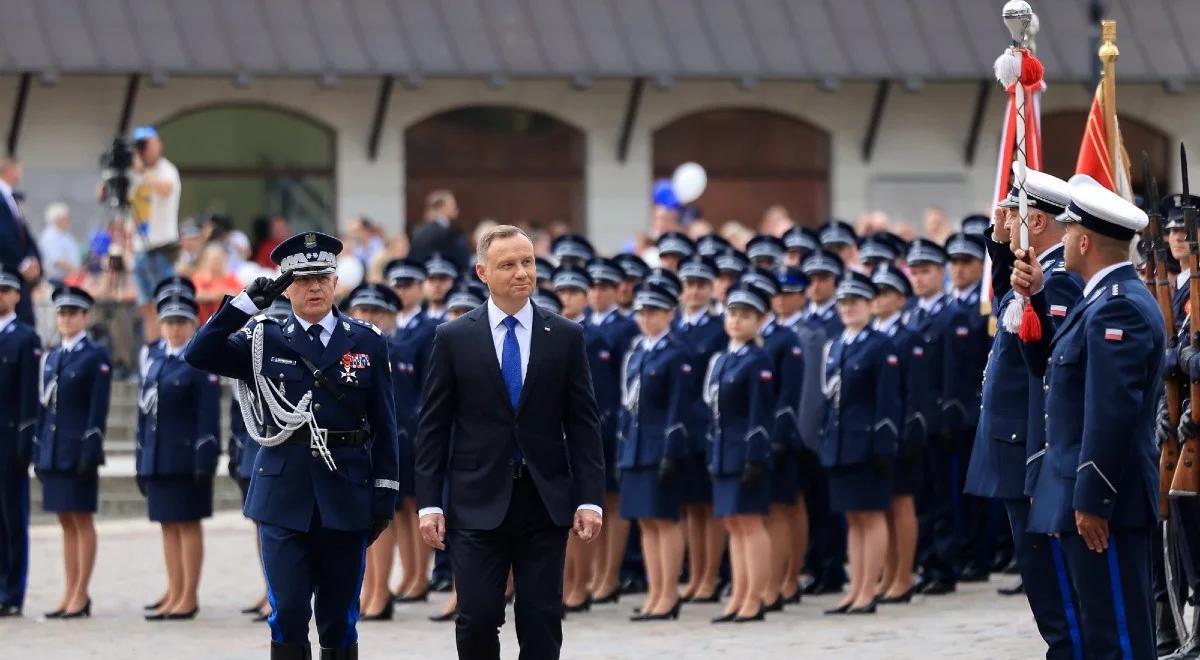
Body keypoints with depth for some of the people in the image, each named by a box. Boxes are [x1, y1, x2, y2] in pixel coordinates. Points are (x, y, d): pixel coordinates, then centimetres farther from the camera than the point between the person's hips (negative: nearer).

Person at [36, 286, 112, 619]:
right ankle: (70, 592, 13)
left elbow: (98, 409, -10)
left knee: (82, 520, -3)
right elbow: (44, 407, 16)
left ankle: (81, 595, 0)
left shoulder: (96, 357, -4)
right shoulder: (50, 358, 15)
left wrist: (89, 453, -15)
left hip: (79, 450, -6)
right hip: (53, 451, 6)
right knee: (66, 522, 9)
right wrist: (39, 453, 12)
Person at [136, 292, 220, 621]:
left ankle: (189, 598, 1)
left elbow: (208, 418, -11)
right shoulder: (153, 365, 15)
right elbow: (144, 415, 16)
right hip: (157, 459, 7)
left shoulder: (202, 365, -5)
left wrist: (204, 462, -17)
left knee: (188, 524, -2)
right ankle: (174, 595, 13)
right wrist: (141, 463, 12)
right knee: (168, 525, 9)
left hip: (187, 459, -6)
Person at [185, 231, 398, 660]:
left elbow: (383, 425, 5)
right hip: (284, 495, 0)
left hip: (345, 496, 0)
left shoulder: (367, 343, 6)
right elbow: (198, 355, -9)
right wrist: (248, 303, -15)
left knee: (339, 618, 6)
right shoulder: (264, 342, 5)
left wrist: (385, 494, 1)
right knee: (288, 614, -4)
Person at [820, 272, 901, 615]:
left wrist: (884, 446, -16)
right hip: (840, 443, 7)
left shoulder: (881, 346, -6)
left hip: (867, 442, -7)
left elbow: (888, 401, -11)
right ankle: (855, 591, 14)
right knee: (853, 519, 10)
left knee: (871, 516, -2)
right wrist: (826, 442, 12)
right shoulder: (836, 347, 14)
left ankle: (868, 593, 0)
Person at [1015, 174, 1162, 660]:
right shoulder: (1110, 299, 15)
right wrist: (1036, 299, 10)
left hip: (1103, 498, -11)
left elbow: (1113, 411, -24)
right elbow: (1048, 365, 18)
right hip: (1090, 493, 11)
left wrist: (1091, 502, -24)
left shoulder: (1118, 308, -18)